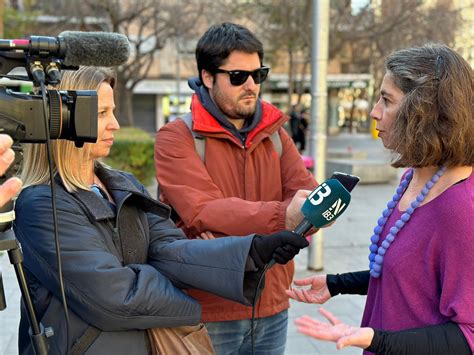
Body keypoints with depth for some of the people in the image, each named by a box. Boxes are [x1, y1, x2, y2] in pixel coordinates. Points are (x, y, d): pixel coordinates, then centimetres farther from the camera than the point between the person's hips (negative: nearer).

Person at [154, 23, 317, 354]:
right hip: (208, 314, -4)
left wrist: (240, 234, -19)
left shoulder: (275, 133, 7)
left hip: (272, 309, 5)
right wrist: (282, 216, -36)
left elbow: (313, 199, -4)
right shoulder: (176, 137, -9)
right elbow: (204, 212, -22)